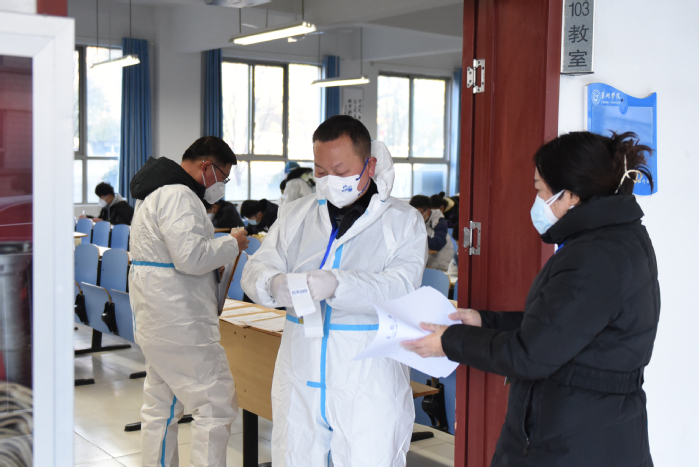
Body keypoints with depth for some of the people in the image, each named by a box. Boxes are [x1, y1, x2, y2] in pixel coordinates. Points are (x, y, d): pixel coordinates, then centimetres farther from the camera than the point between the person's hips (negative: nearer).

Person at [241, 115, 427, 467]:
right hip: (299, 376, 4)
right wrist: (273, 284, -20)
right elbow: (255, 270, 6)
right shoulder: (294, 216, 12)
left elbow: (401, 287, -14)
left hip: (368, 383, -3)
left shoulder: (402, 222, 0)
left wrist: (336, 284, -31)